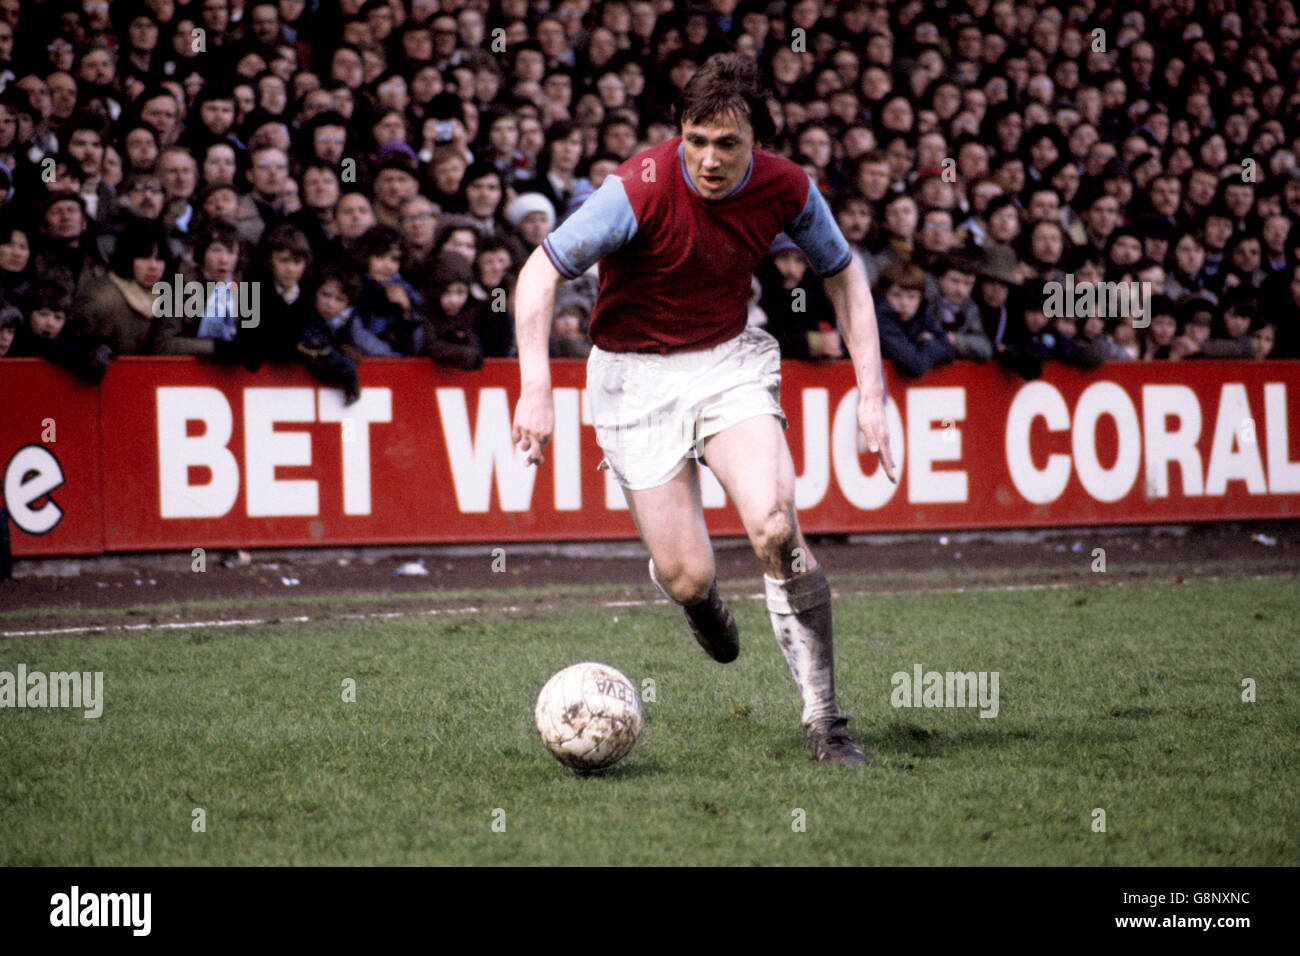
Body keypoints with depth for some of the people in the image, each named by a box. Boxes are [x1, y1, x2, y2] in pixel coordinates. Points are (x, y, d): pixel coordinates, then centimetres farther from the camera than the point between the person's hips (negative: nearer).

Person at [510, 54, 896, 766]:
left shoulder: (785, 189, -10)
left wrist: (869, 392, 0)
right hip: (635, 374, -2)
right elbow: (541, 272, -19)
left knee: (774, 526, -23)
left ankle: (822, 716, -12)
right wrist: (535, 389, -29)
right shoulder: (641, 189, -23)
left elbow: (842, 274, 8)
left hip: (730, 361, 2)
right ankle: (699, 598, 35)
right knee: (686, 578, -8)